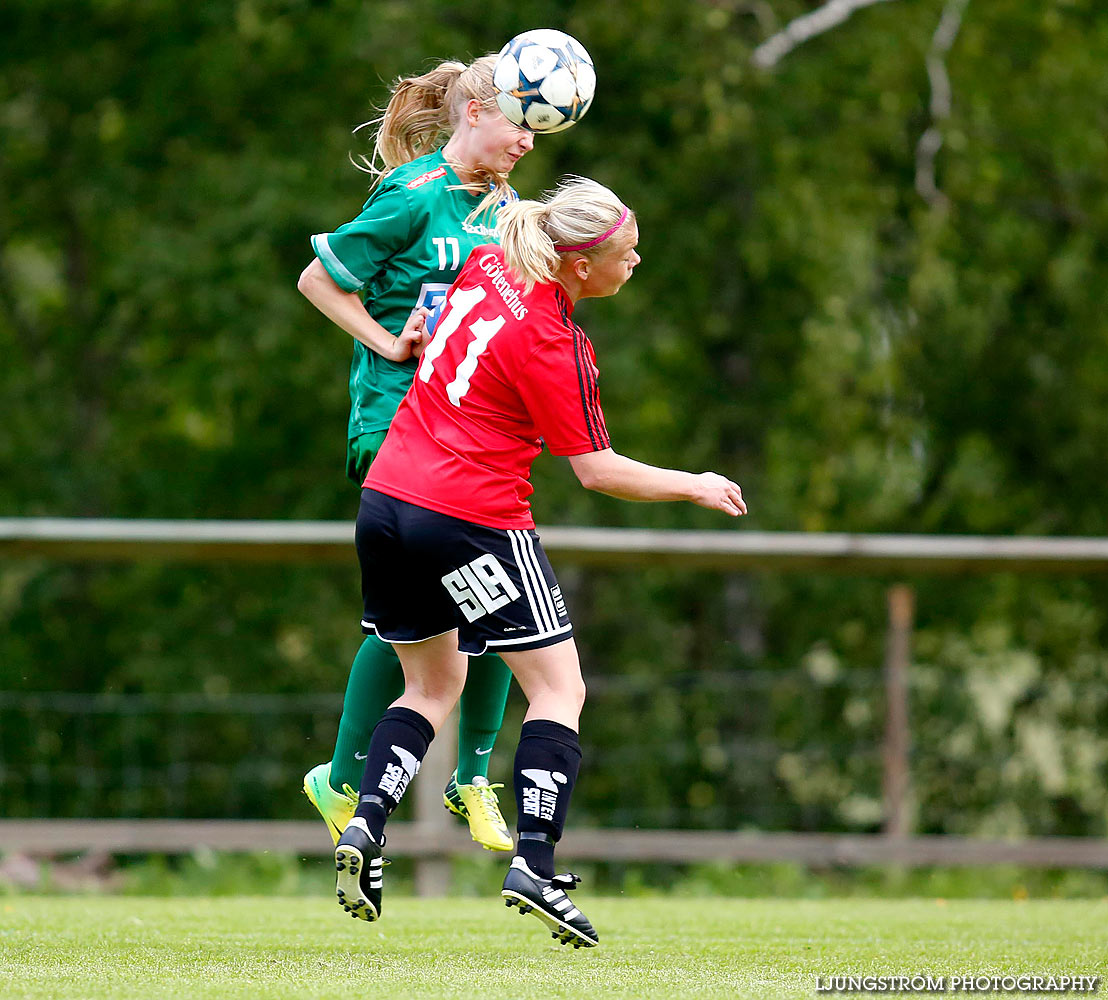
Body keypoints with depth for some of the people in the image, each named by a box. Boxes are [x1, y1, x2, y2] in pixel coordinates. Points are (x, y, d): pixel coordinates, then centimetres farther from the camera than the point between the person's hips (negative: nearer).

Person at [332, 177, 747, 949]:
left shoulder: (492, 264, 3)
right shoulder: (553, 344, -17)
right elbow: (597, 472, -9)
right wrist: (695, 487, 1)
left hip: (386, 501, 8)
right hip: (472, 519, -8)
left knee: (432, 687, 21)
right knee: (560, 688, 2)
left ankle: (366, 823, 4)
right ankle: (535, 862, -8)